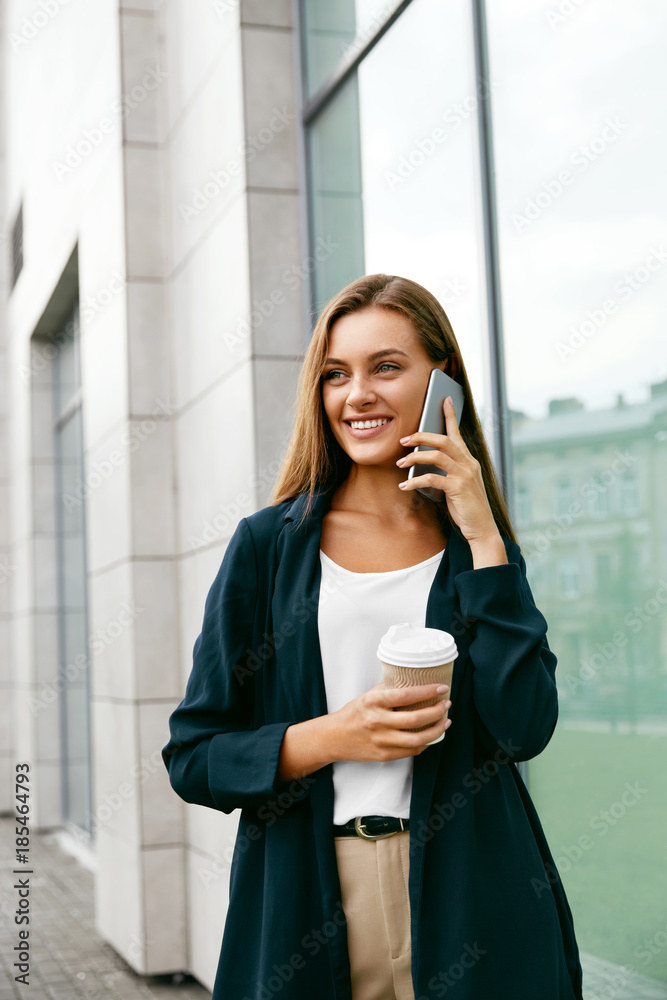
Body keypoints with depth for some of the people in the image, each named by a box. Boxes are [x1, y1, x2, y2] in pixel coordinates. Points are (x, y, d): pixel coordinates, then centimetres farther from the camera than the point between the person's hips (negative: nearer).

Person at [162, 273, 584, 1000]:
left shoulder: (481, 547, 3)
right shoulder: (268, 543, 0)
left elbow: (525, 728, -11)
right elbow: (192, 755, -1)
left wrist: (483, 538, -11)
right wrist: (330, 736, -16)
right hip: (305, 904, 0)